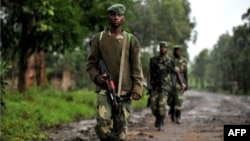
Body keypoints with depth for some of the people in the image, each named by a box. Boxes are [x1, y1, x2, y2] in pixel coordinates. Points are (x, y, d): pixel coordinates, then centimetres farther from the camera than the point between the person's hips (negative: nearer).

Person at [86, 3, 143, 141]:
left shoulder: (131, 40, 5)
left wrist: (137, 89, -7)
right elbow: (91, 63, 10)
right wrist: (96, 76, -10)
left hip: (125, 92, 1)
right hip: (104, 90, -1)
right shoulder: (99, 38, 5)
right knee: (103, 123, -18)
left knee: (121, 127, 3)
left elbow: (137, 68, 3)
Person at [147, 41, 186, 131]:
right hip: (154, 86, 2)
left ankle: (161, 123, -8)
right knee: (153, 104, -3)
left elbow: (177, 72, 14)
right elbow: (149, 72, 8)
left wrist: (181, 83, 20)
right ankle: (157, 118, 24)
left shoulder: (170, 61, 2)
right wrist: (148, 84, -3)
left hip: (165, 86, -2)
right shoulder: (153, 60, 7)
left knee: (162, 103, -17)